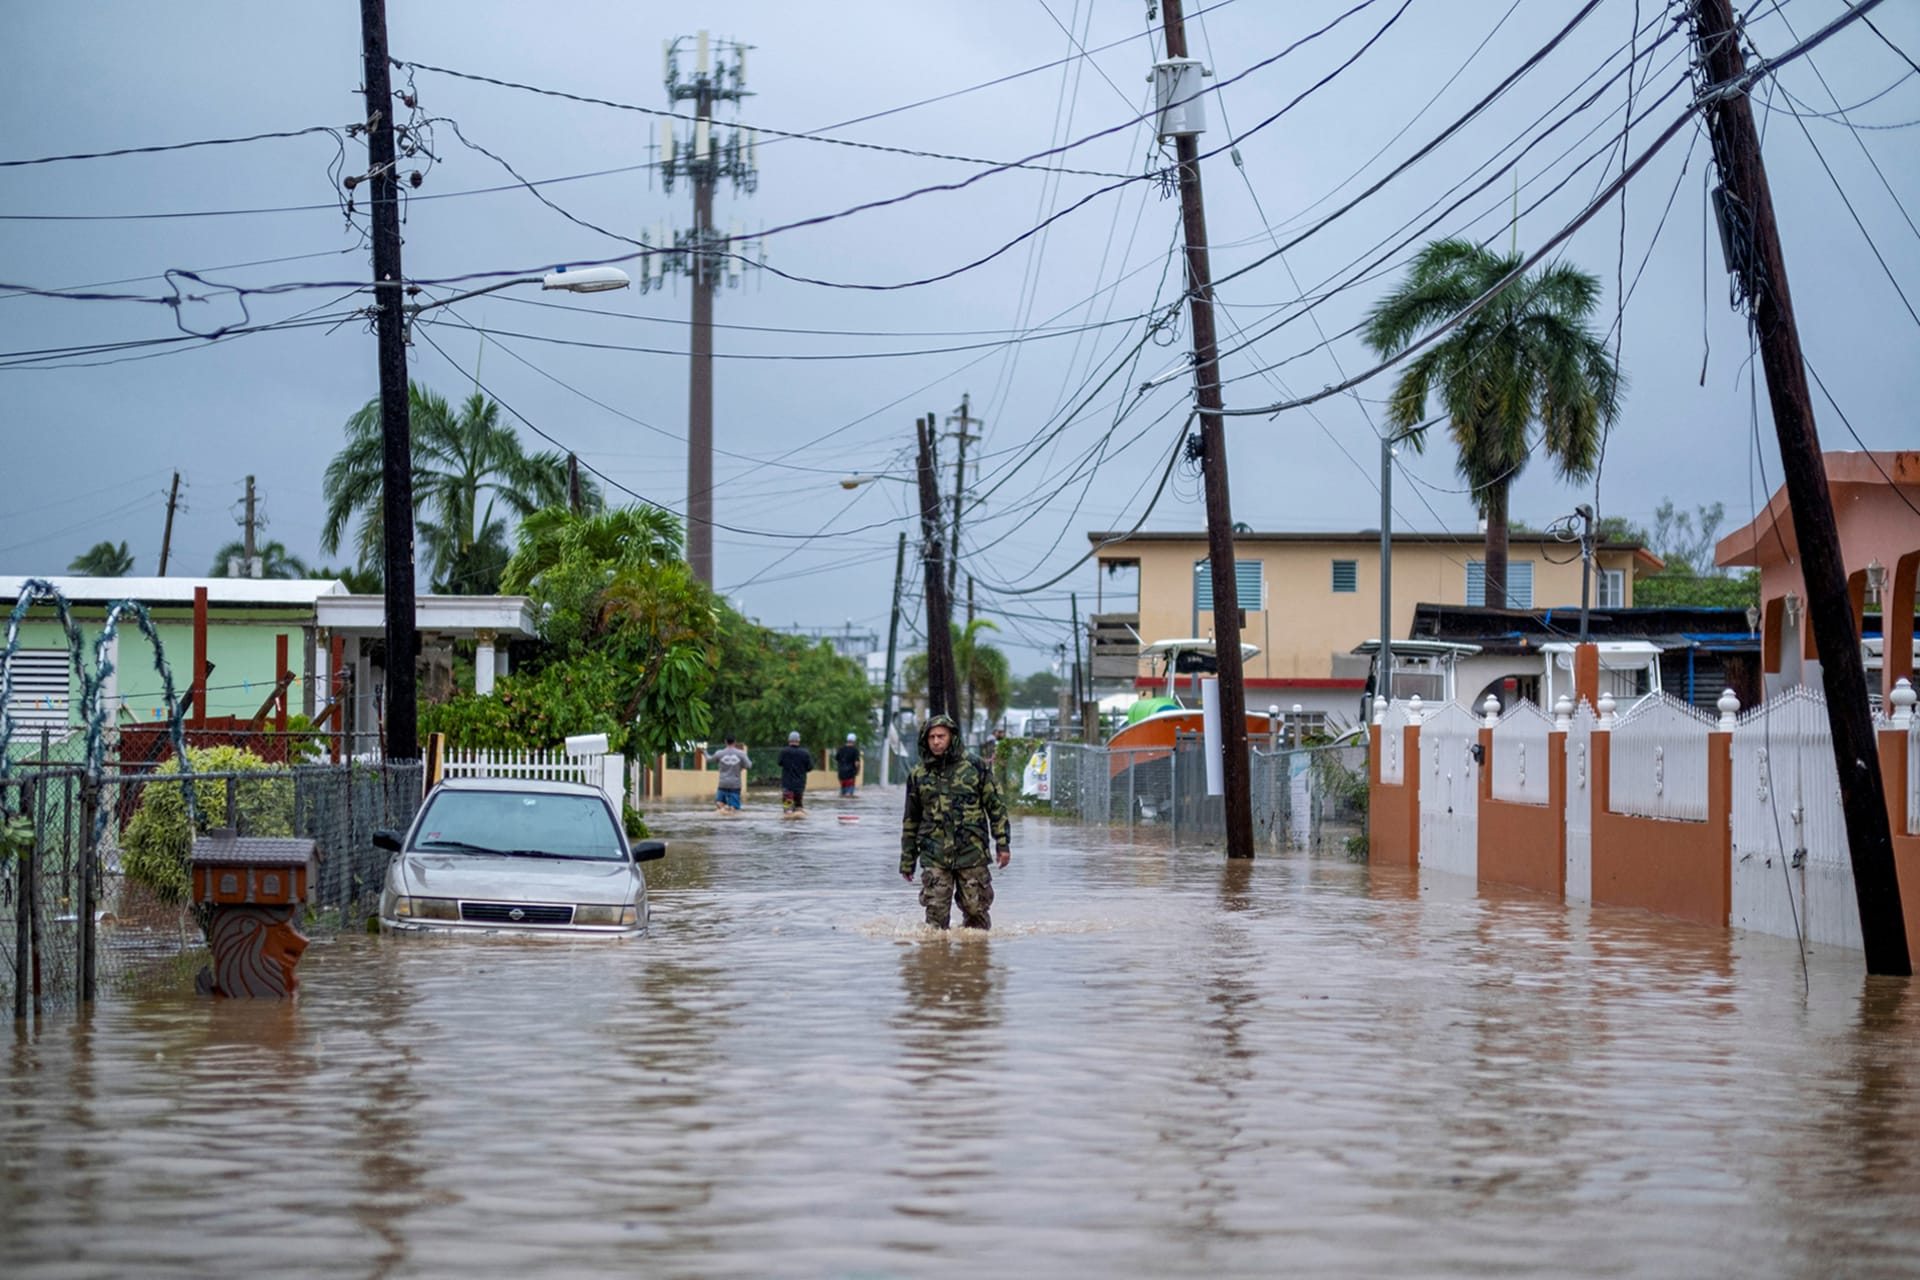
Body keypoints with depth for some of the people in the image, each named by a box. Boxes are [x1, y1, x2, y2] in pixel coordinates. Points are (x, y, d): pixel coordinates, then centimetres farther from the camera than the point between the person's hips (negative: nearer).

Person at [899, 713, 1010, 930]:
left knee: (976, 909, 0)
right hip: (934, 856, 1)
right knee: (936, 911, -5)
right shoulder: (918, 775, 9)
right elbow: (911, 820, 16)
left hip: (971, 854, -1)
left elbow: (996, 806, 5)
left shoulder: (974, 766, 3)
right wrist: (907, 861, 16)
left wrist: (1002, 843, -1)